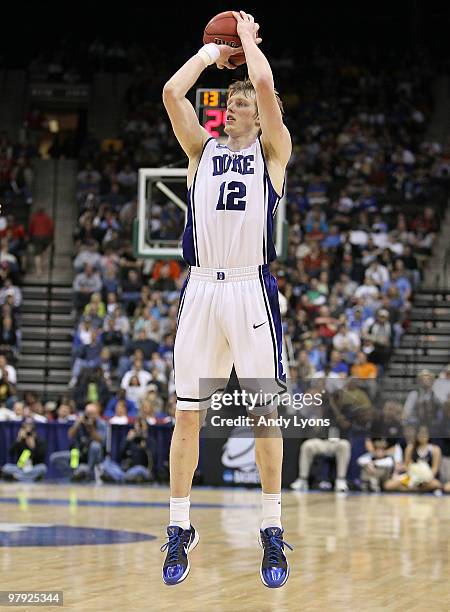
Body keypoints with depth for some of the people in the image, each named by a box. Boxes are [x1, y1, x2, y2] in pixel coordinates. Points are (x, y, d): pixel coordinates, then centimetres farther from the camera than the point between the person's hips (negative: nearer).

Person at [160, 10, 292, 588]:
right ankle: (179, 530, 11)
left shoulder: (272, 150, 7)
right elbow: (171, 93, 2)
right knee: (187, 414, 3)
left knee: (266, 413, 1)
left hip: (251, 289, -2)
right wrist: (211, 51, 13)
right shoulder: (202, 149, 16)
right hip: (201, 288, 3)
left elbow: (266, 86, -8)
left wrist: (248, 37, 7)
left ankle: (272, 532, 10)